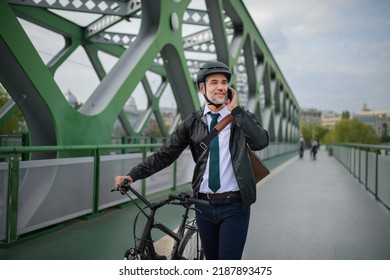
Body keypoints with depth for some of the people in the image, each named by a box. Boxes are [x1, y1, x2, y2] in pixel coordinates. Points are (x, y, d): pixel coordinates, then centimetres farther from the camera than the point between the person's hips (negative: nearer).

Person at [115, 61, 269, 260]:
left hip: (234, 206, -2)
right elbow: (165, 154, 0)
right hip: (204, 205, 2)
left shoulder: (243, 118, 0)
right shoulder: (193, 122, 3)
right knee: (211, 260, 17)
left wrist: (235, 109, -16)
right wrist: (132, 175, -9)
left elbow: (260, 142, -19)